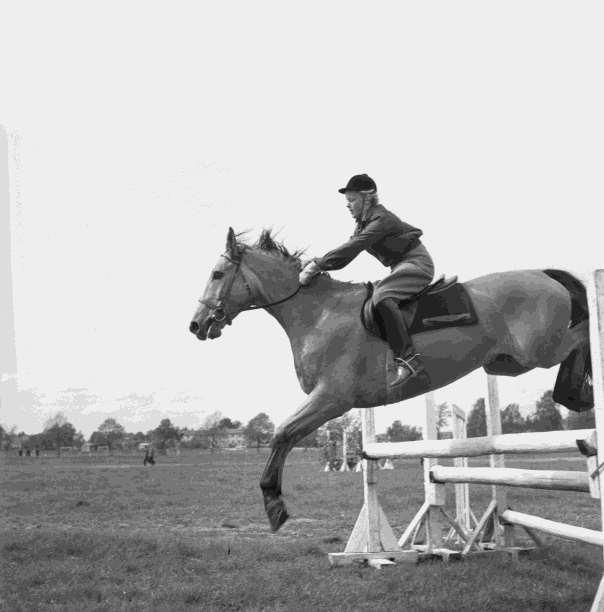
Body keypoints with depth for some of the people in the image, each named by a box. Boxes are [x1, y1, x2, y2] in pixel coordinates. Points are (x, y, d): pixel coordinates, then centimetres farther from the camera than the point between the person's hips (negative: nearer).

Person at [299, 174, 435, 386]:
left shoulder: (381, 219, -19)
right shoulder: (363, 222, 12)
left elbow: (352, 247, -28)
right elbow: (348, 250, 8)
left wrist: (317, 266, -31)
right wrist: (316, 264, -7)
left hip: (418, 263, -11)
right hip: (402, 267, 11)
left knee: (381, 297, -31)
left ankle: (408, 358, -35)